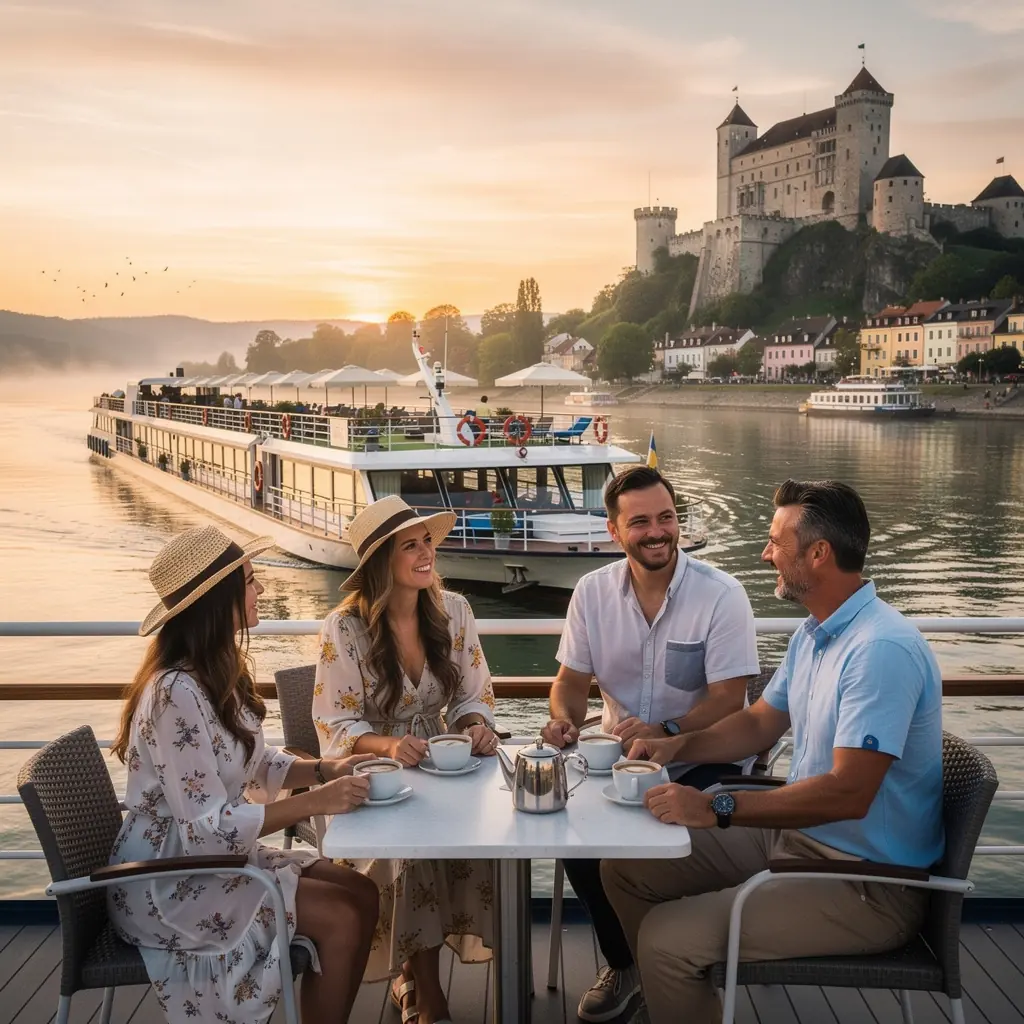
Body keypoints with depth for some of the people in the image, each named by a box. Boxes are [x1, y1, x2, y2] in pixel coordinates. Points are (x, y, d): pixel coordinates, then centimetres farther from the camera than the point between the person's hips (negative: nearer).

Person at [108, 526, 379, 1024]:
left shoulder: (220, 669, 3)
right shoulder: (177, 692, -27)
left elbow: (254, 764, 11)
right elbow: (208, 825, -27)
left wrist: (325, 769, -5)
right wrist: (315, 802, -27)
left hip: (214, 855, 9)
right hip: (167, 880, -9)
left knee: (361, 893, 0)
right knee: (341, 919, -14)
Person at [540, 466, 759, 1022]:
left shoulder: (721, 595, -14)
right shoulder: (592, 591, -2)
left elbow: (728, 701, -17)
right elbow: (572, 679, 5)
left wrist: (666, 732, -34)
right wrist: (564, 719, -18)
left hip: (704, 762, -3)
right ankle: (623, 961, 11)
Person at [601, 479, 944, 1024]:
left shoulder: (881, 649, -25)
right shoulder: (813, 633, 7)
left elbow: (849, 793, -31)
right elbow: (759, 723, 18)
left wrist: (716, 808, -29)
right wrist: (679, 745, 1)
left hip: (867, 882, -9)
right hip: (795, 836, 9)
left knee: (667, 938, -20)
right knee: (625, 868, 8)